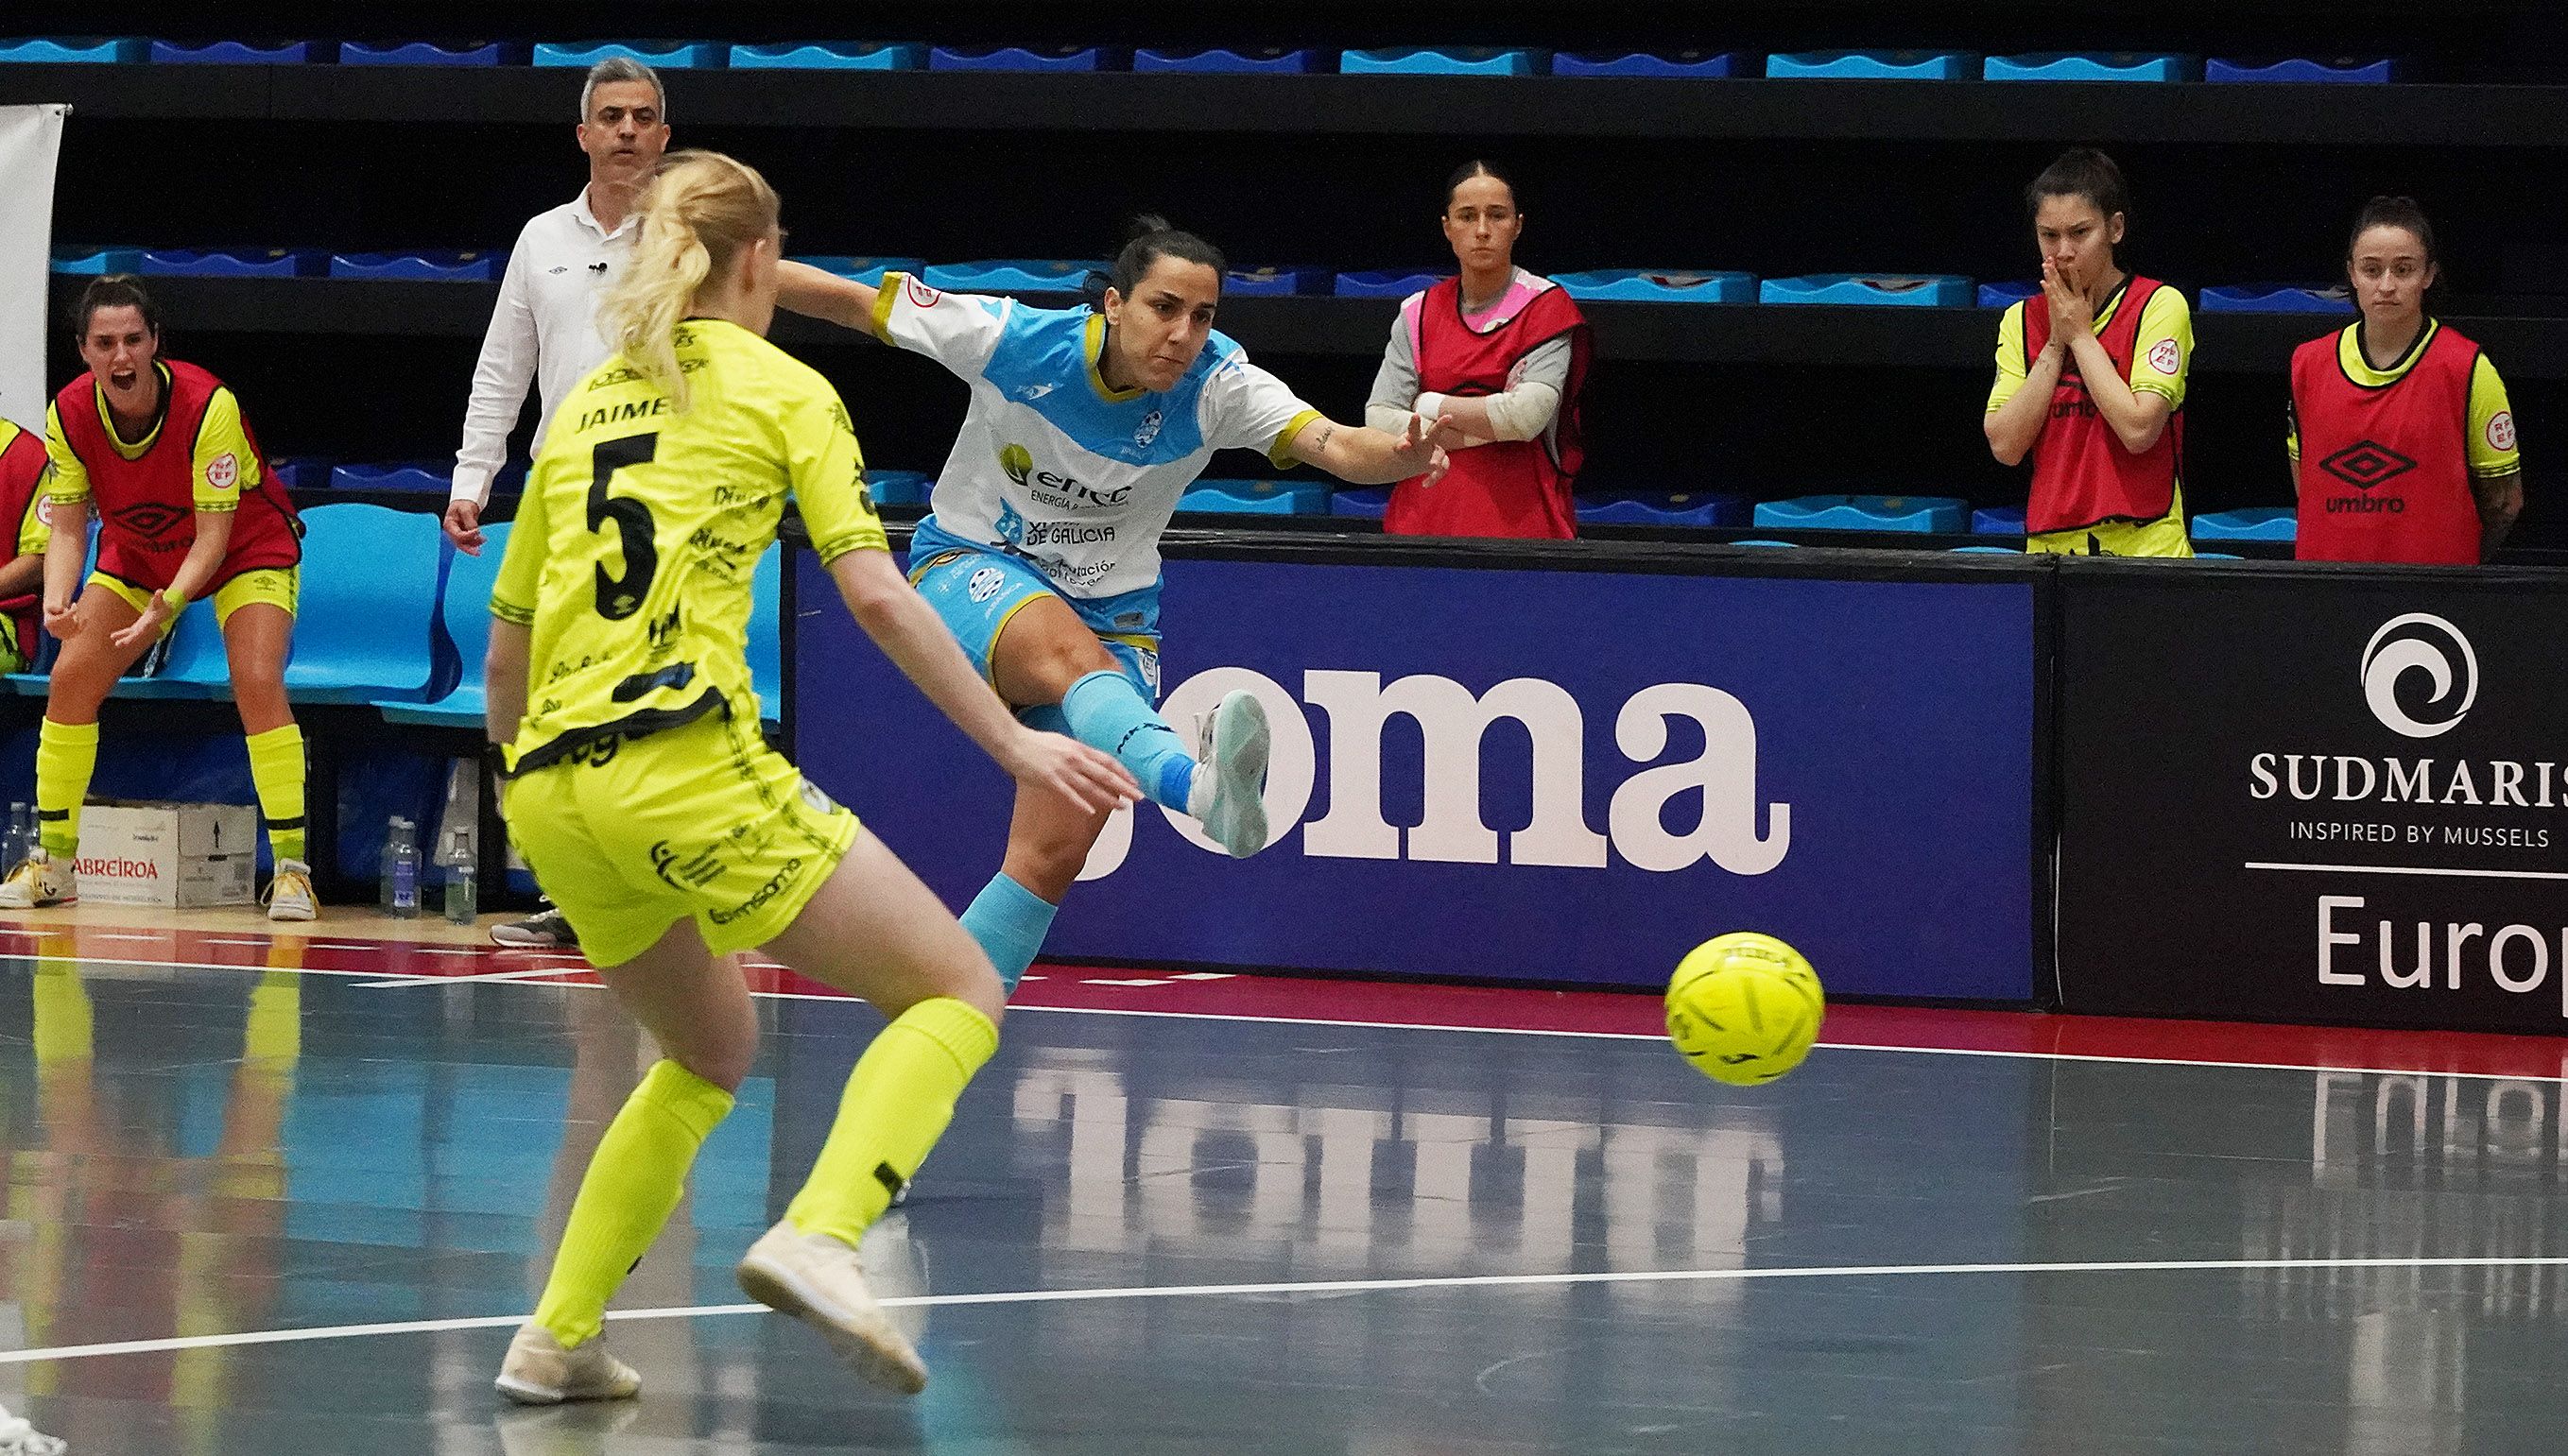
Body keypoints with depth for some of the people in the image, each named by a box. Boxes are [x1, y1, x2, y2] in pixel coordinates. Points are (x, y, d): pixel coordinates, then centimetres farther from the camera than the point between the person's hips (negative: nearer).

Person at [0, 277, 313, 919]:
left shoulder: (208, 406, -33)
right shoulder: (69, 415, -21)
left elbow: (214, 534, -29)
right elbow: (67, 529, -15)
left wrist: (169, 603, -46)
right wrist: (57, 601, -35)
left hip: (245, 548, -4)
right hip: (136, 554, 4)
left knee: (257, 683, -25)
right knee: (70, 678, -8)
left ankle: (292, 868, -18)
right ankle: (53, 861, 7)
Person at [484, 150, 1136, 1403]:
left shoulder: (584, 406, 22)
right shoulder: (778, 386, 6)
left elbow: (506, 644, 28)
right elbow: (875, 595, -5)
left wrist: (519, 787, 45)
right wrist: (1014, 743, -3)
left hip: (552, 785, 7)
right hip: (687, 760, -7)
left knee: (711, 1053, 27)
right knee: (958, 991, 0)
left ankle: (557, 1336, 17)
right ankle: (819, 1238, -24)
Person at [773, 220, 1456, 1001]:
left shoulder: (1218, 385, -17)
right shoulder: (1011, 338, -19)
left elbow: (1332, 444, -33)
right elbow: (854, 301, -8)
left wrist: (1399, 454, -54)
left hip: (1111, 607, 3)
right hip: (970, 566, -3)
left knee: (1054, 854, -7)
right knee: (1073, 652, -38)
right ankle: (1201, 788, -67)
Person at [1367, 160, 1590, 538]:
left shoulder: (1546, 305, -2)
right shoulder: (1418, 312, 9)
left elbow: (1528, 415, -15)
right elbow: (1378, 420, 0)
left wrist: (1429, 405, -4)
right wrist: (1486, 426, -9)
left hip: (1521, 521, -3)